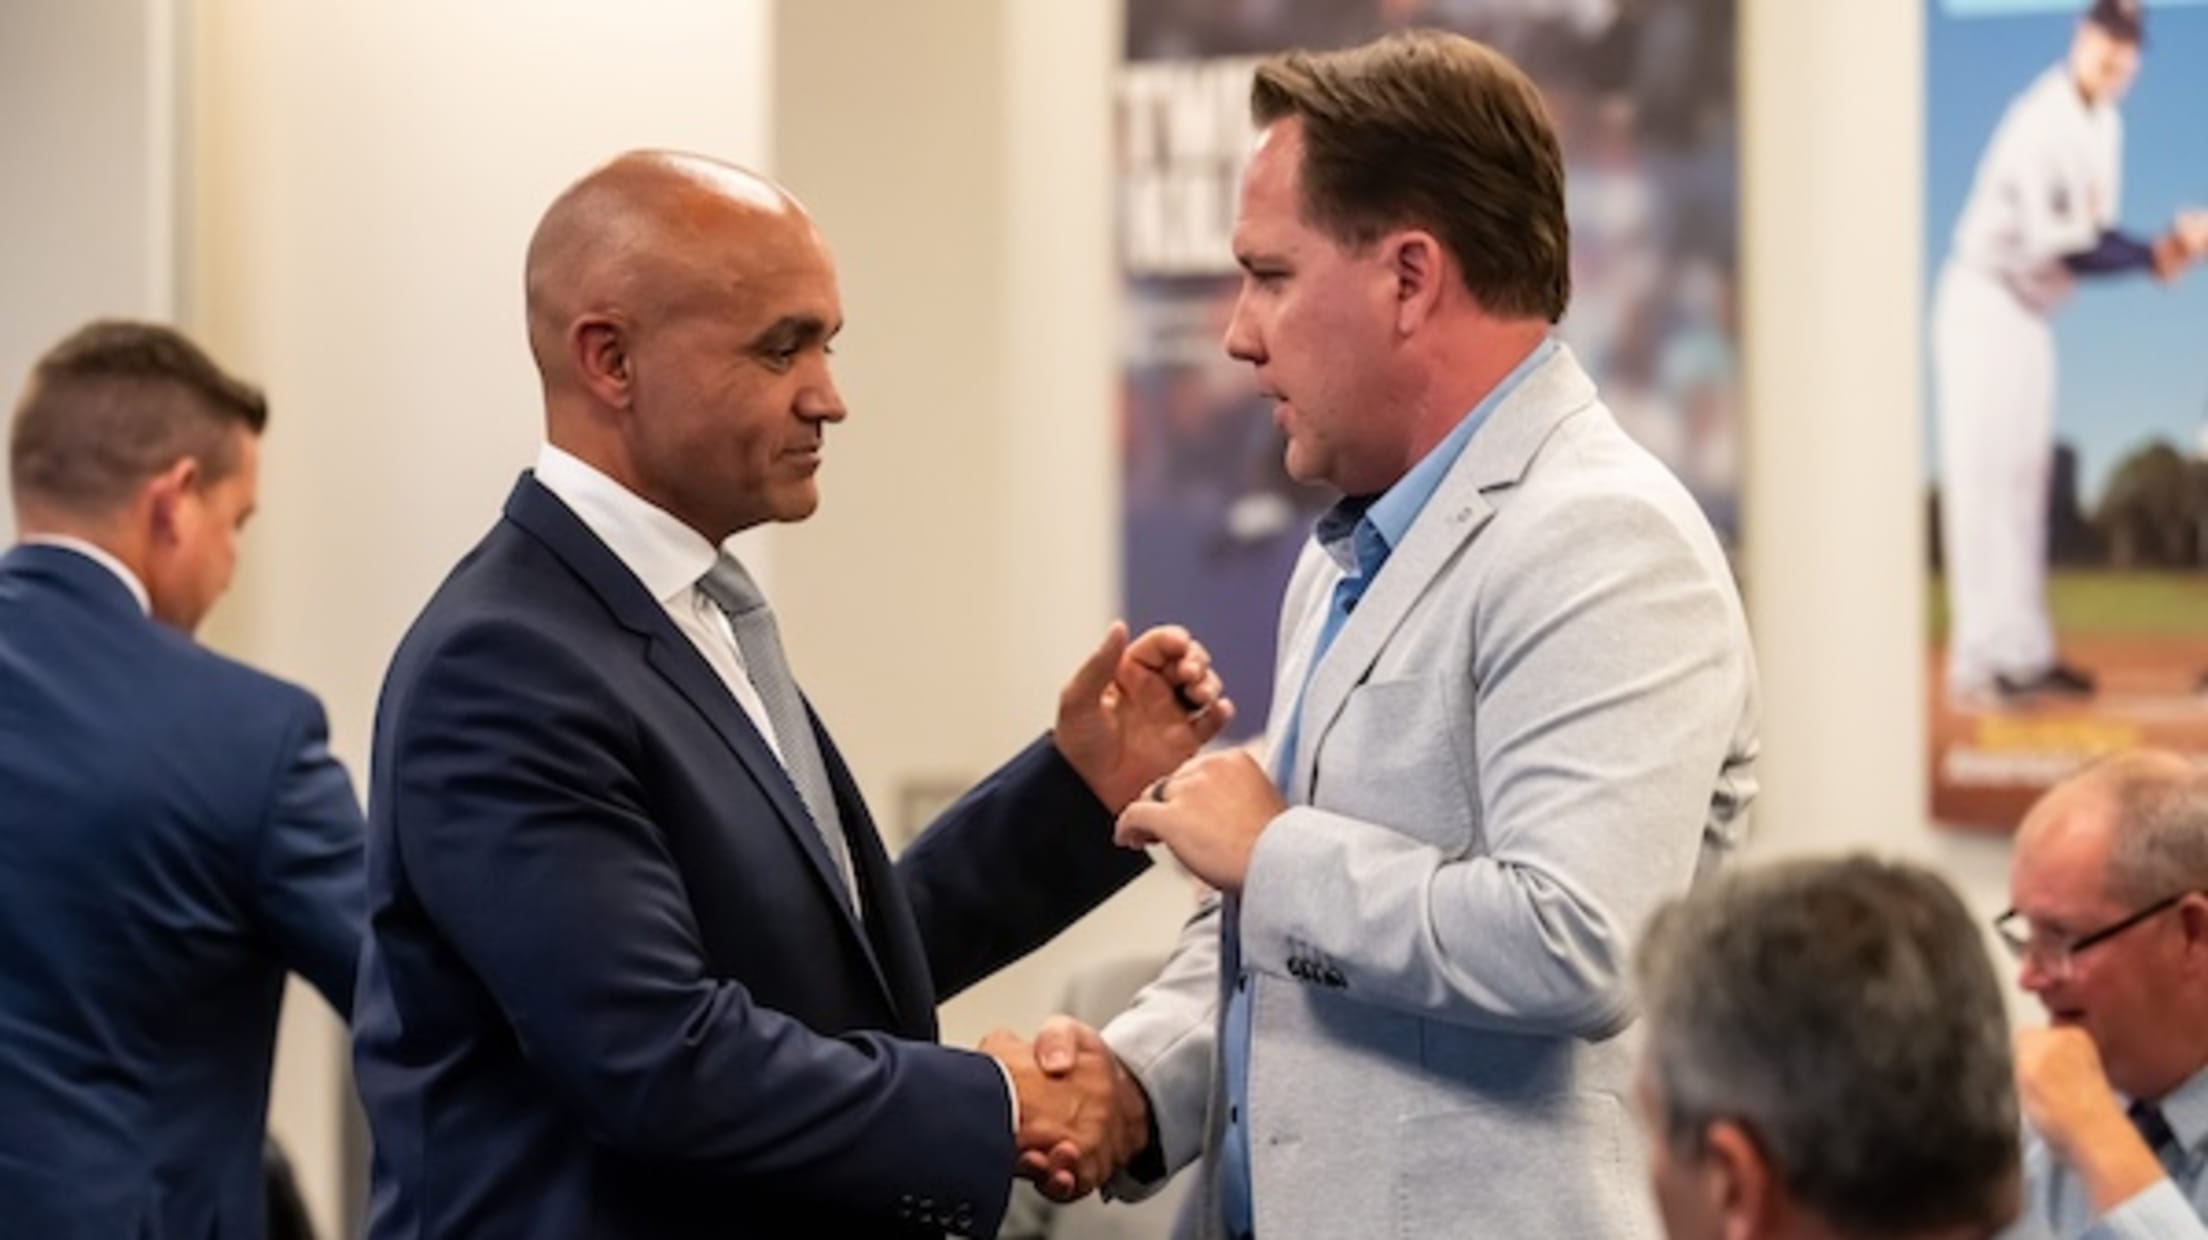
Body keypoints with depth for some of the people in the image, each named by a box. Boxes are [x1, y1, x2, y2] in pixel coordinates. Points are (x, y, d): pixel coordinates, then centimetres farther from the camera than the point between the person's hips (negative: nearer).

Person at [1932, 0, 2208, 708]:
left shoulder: (2104, 124, 9)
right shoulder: (2043, 121, -21)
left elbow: (2093, 237, 10)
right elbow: (2056, 246, -25)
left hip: (2032, 313, 9)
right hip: (1983, 299, -9)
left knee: (2024, 481, 10)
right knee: (1981, 479, -11)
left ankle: (2025, 654, 14)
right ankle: (1978, 664, -13)